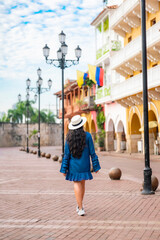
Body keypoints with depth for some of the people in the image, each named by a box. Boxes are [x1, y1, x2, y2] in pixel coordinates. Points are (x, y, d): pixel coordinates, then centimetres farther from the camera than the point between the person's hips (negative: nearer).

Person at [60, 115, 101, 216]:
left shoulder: (69, 137, -6)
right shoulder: (87, 136, -10)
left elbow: (67, 154, -4)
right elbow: (92, 153, -7)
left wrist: (64, 169, 2)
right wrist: (95, 166, 1)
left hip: (73, 165, 0)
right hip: (84, 165, 0)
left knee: (77, 184, 7)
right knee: (82, 183, 18)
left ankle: (81, 208, -1)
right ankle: (80, 205, 33)